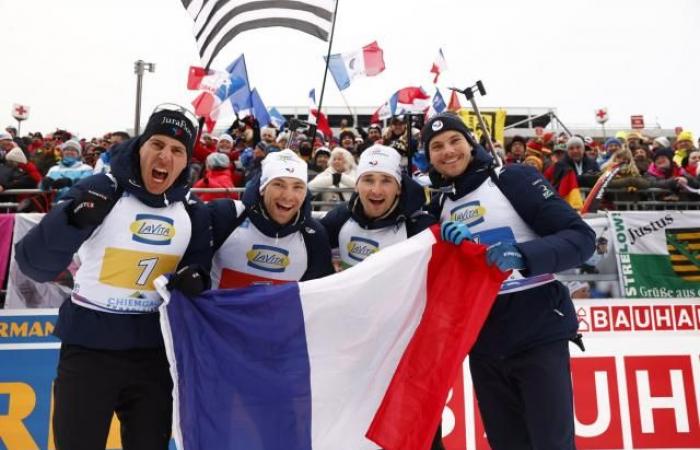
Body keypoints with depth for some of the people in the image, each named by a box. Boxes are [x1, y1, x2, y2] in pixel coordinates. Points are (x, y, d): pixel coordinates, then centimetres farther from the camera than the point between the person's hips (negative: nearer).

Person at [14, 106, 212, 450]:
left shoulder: (192, 212, -1)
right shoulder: (100, 192, -15)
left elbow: (199, 263, 8)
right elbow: (34, 264, -20)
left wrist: (193, 278, -16)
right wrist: (72, 220, -40)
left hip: (153, 351, 4)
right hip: (89, 348, -3)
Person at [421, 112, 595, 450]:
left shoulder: (513, 179, -7)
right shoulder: (439, 207, 9)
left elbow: (582, 237, -14)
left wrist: (522, 255, -30)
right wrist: (448, 247, -10)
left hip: (538, 334, -5)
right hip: (483, 345, 5)